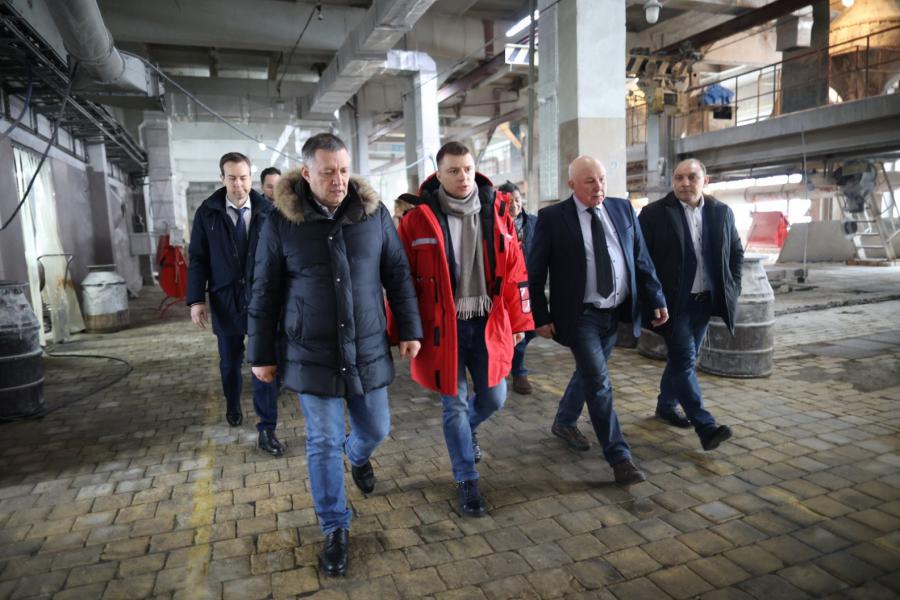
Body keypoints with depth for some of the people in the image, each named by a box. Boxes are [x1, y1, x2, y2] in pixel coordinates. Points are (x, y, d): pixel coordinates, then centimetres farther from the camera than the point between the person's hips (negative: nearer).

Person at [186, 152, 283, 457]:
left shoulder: (267, 211, -4)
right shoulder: (207, 212, -2)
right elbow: (197, 258, 0)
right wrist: (196, 299, -6)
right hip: (225, 300, 1)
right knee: (230, 362, 18)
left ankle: (266, 430, 8)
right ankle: (233, 405, 46)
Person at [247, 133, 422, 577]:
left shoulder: (373, 213, -2)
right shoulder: (282, 222, -6)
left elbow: (398, 275, 4)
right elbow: (265, 293, 0)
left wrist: (410, 330, 3)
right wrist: (262, 354, 2)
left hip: (368, 350, 2)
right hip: (312, 355, -2)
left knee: (376, 429, 15)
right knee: (323, 443, 6)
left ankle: (357, 456, 53)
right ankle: (335, 529, 25)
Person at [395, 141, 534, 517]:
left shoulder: (496, 212, 2)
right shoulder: (419, 220, -7)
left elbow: (514, 270, 5)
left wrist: (519, 321, 6)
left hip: (488, 324, 3)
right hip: (443, 327, -3)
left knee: (494, 398, 12)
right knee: (454, 405, 7)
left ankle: (467, 427, 48)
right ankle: (467, 482, 25)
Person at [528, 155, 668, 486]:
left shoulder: (623, 209, 4)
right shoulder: (552, 218, -9)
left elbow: (641, 259, 8)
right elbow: (535, 271, -6)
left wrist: (656, 300, 2)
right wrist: (540, 316, -9)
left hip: (616, 312, 5)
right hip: (580, 315, -5)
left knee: (588, 372, 19)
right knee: (599, 383, -6)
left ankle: (564, 423, 42)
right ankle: (619, 457, 5)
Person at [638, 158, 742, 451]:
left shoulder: (722, 212, 6)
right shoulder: (654, 213, -8)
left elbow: (737, 252, 17)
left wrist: (732, 287, 7)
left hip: (705, 301, 5)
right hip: (673, 302, -5)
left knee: (682, 358, 16)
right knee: (685, 361, -8)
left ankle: (666, 405, 34)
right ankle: (705, 426, -5)